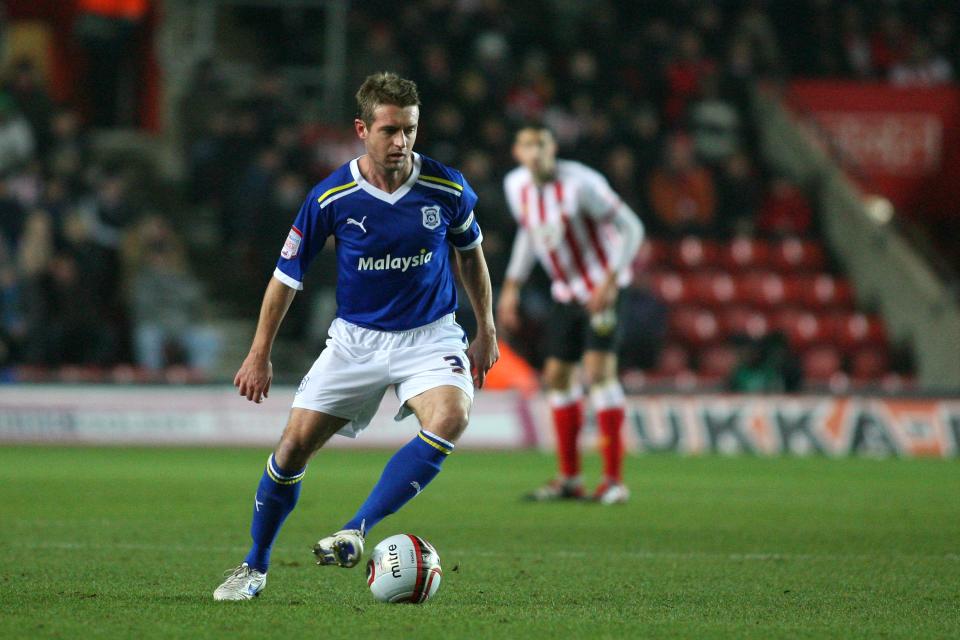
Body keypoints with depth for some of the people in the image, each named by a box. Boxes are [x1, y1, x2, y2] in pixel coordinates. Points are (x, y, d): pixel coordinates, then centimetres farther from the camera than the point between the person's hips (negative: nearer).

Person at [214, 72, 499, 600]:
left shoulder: (447, 189, -10)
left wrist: (486, 329, 15)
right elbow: (287, 274, 0)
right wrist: (259, 354, 1)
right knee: (295, 444, -6)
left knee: (449, 418, -30)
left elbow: (470, 252, 11)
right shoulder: (331, 197, -13)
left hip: (429, 335, 0)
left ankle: (355, 532, -26)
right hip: (355, 338, 0)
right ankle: (254, 568, 16)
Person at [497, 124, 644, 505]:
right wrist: (511, 286, 16)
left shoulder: (579, 184, -22)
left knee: (599, 370, -18)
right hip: (565, 291, 7)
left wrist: (611, 282, -26)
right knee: (557, 376, 5)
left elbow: (630, 227, -19)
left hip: (600, 286, -7)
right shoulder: (516, 185, 0)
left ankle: (614, 480, -16)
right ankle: (569, 478, 16)